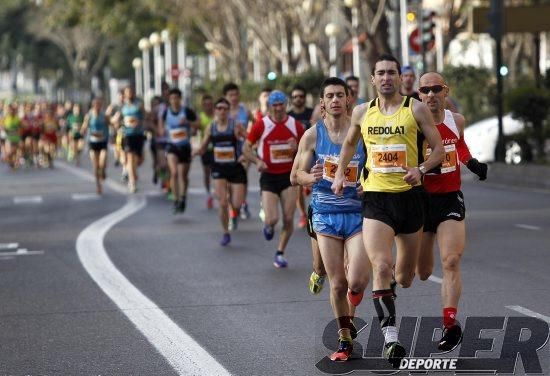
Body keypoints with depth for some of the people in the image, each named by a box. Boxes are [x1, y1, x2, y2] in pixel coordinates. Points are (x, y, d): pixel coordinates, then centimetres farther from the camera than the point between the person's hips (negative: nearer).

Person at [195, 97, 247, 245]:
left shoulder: (236, 126, -8)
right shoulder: (211, 128, 1)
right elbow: (203, 148, 9)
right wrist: (197, 151, -13)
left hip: (235, 168, -2)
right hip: (219, 168, 2)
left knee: (237, 204, -4)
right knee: (222, 204, -7)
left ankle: (234, 214, 36)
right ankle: (226, 234, 11)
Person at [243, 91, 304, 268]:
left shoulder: (295, 125, 0)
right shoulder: (261, 125, -6)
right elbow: (246, 148, 0)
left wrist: (297, 148, -14)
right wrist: (258, 161, -18)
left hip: (289, 176, 2)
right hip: (269, 177, -2)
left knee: (288, 219, -3)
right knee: (272, 219, -13)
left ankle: (280, 253, 17)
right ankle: (268, 226, 26)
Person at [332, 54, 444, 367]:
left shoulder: (416, 109, -2)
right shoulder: (362, 112, 6)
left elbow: (439, 149, -2)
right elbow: (350, 143, 26)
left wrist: (421, 169, -20)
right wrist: (341, 172, 13)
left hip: (410, 197, 0)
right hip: (376, 199, 0)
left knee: (406, 276, 13)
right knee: (381, 266, -21)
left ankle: (396, 278, 52)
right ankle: (391, 338, -21)